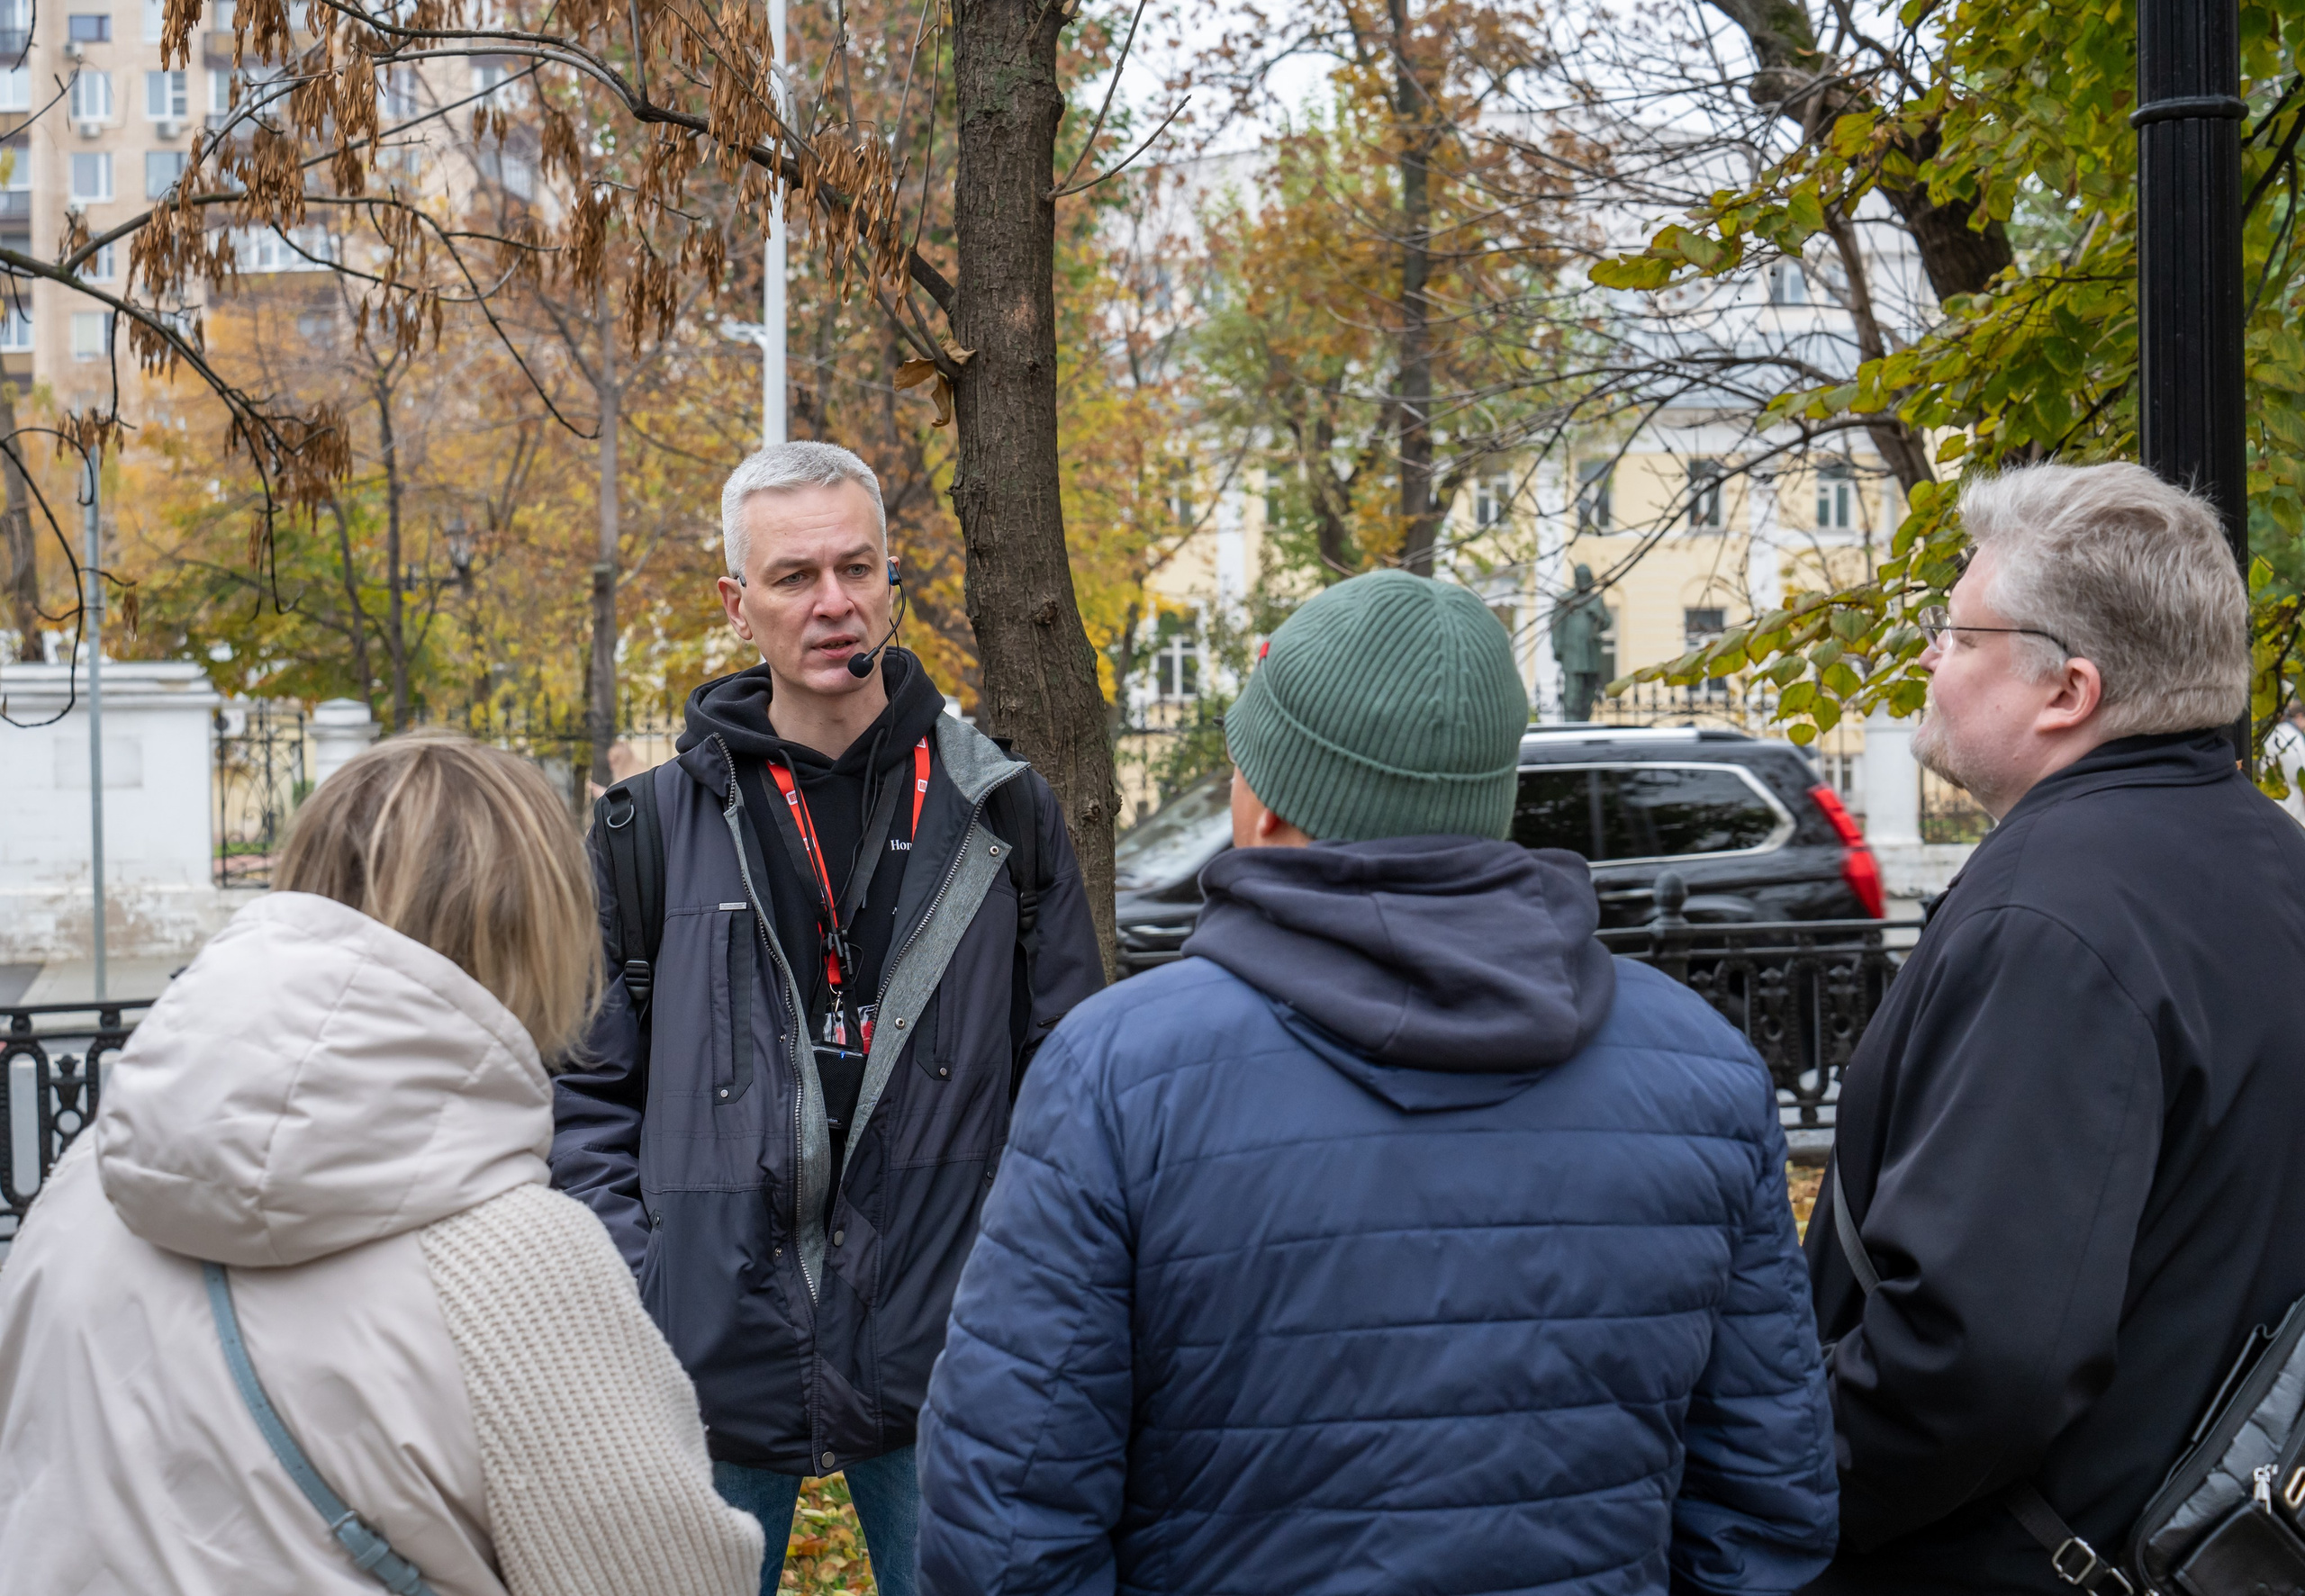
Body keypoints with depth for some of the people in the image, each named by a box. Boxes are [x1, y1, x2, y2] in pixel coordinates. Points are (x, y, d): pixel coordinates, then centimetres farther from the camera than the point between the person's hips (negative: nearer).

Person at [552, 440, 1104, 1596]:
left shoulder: (999, 816, 5)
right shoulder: (657, 828, 3)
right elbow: (588, 1092, 6)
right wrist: (640, 1292, -4)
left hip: (943, 1360, 1)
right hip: (715, 1368, 0)